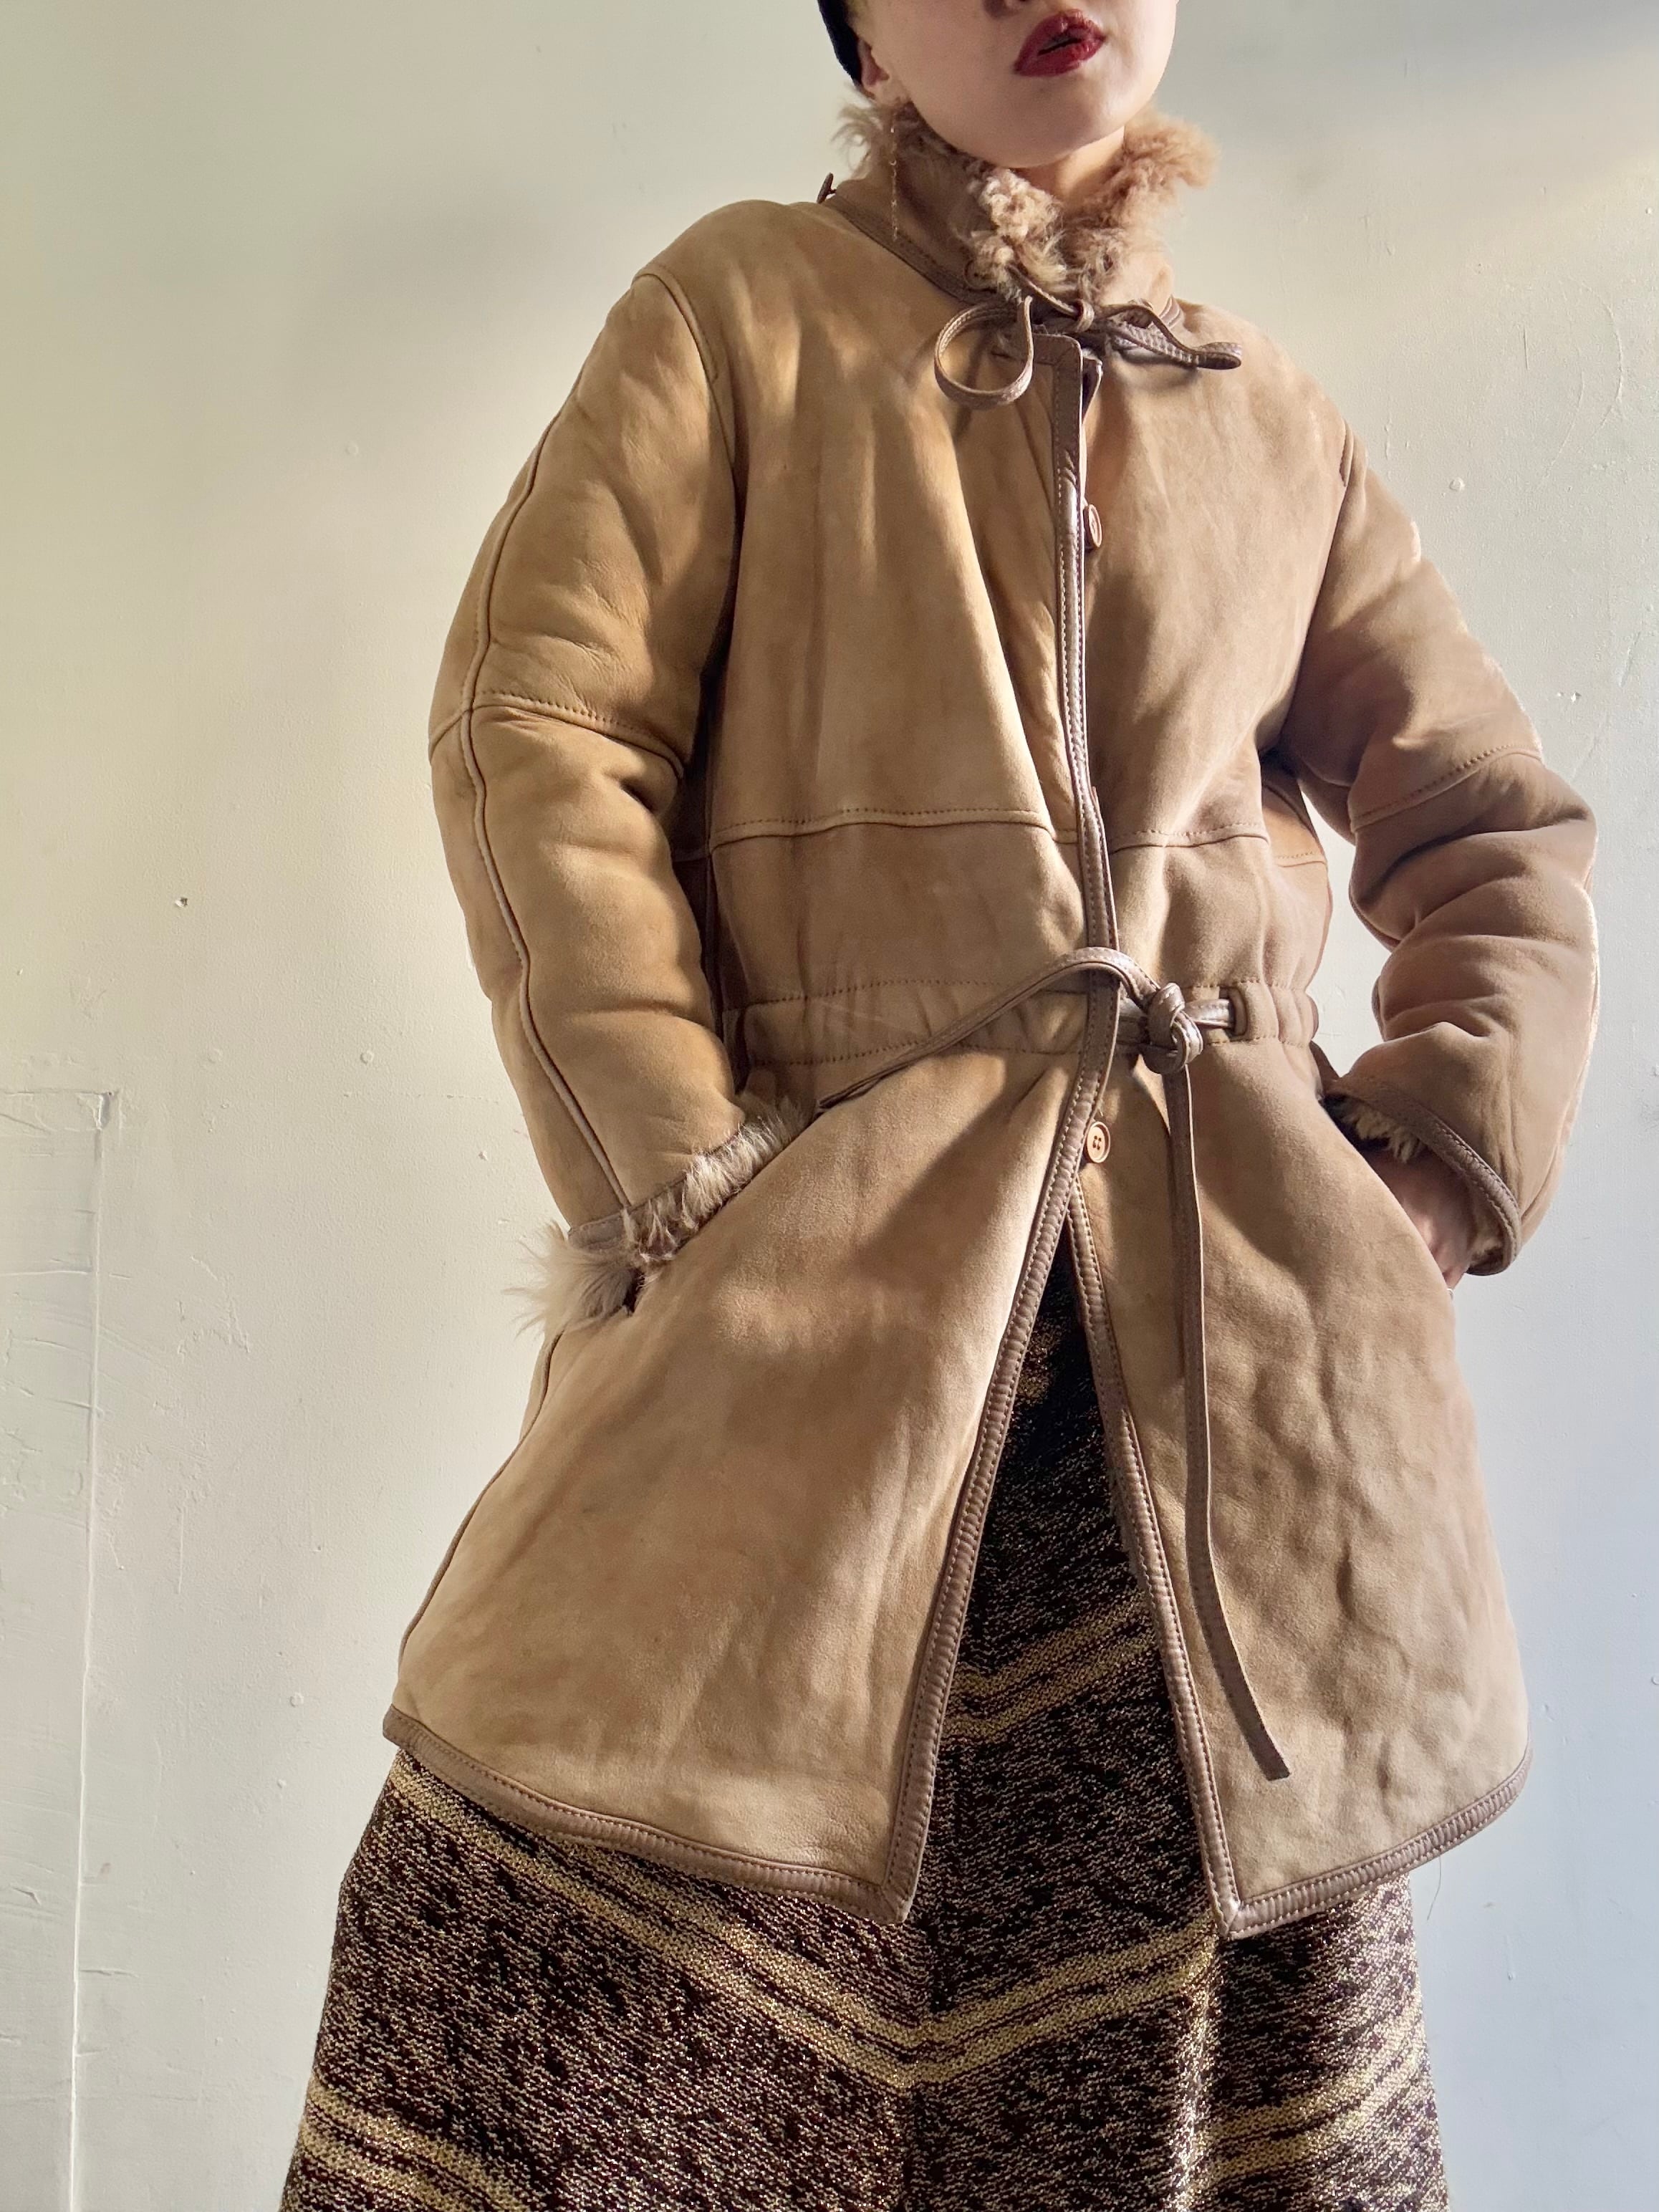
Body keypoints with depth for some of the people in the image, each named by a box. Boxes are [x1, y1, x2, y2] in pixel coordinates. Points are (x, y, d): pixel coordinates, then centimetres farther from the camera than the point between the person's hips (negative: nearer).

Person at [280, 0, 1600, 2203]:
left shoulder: (1271, 427, 18)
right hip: (829, 1275, -2)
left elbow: (1504, 826, 22)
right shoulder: (741, 309, 10)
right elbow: (535, 718, -1)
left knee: (1230, 1982, 6)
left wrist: (1448, 1156, 6)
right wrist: (670, 1161, -10)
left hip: (1242, 1313, 3)